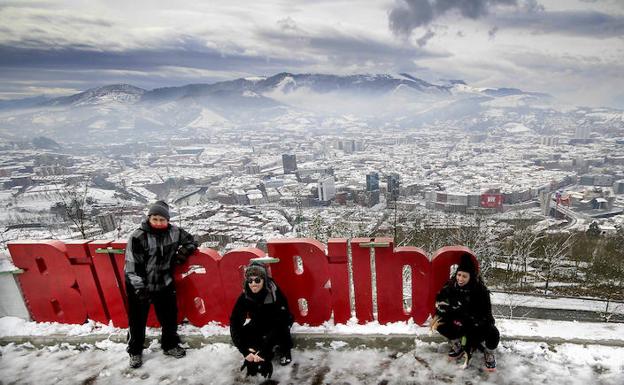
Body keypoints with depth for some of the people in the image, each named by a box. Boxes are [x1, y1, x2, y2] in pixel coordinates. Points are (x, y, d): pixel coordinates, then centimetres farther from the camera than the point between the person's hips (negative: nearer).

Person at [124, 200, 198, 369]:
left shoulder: (174, 232, -8)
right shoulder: (138, 236, -20)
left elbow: (191, 241, 10)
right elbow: (132, 265, -18)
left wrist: (181, 254, -8)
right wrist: (140, 289, -18)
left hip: (165, 284, 4)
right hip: (139, 286, -3)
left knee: (170, 316, 15)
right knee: (137, 320, 11)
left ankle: (170, 345, 38)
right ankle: (135, 351, 35)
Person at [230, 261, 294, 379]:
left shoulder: (275, 294, -31)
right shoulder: (245, 296, -22)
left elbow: (279, 323, -35)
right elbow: (234, 323, -25)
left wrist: (263, 352, -40)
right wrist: (245, 351, -35)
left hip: (277, 325, -3)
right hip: (259, 324, 3)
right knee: (242, 332, -25)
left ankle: (284, 350, -6)